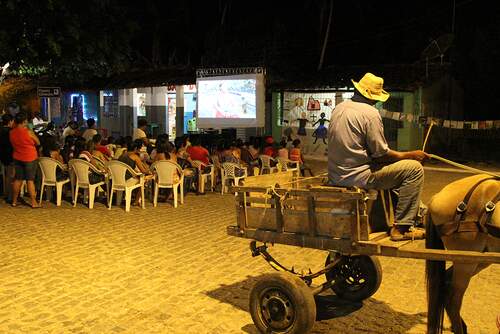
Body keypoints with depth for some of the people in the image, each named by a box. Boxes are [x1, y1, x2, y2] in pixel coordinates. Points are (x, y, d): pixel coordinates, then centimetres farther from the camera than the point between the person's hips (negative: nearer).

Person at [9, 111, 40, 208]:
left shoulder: (11, 132, -2)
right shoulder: (28, 132, -17)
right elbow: (38, 143, -5)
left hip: (17, 158, 5)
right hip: (29, 158, -5)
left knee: (17, 179, 14)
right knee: (30, 180, -2)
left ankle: (14, 201, 21)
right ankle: (33, 203, 2)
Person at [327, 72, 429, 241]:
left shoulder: (339, 108, 10)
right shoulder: (370, 113, -14)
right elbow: (381, 154, -13)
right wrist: (410, 155, 3)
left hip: (336, 177, 9)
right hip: (357, 177, -9)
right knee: (415, 168, -2)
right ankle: (401, 228, -1)